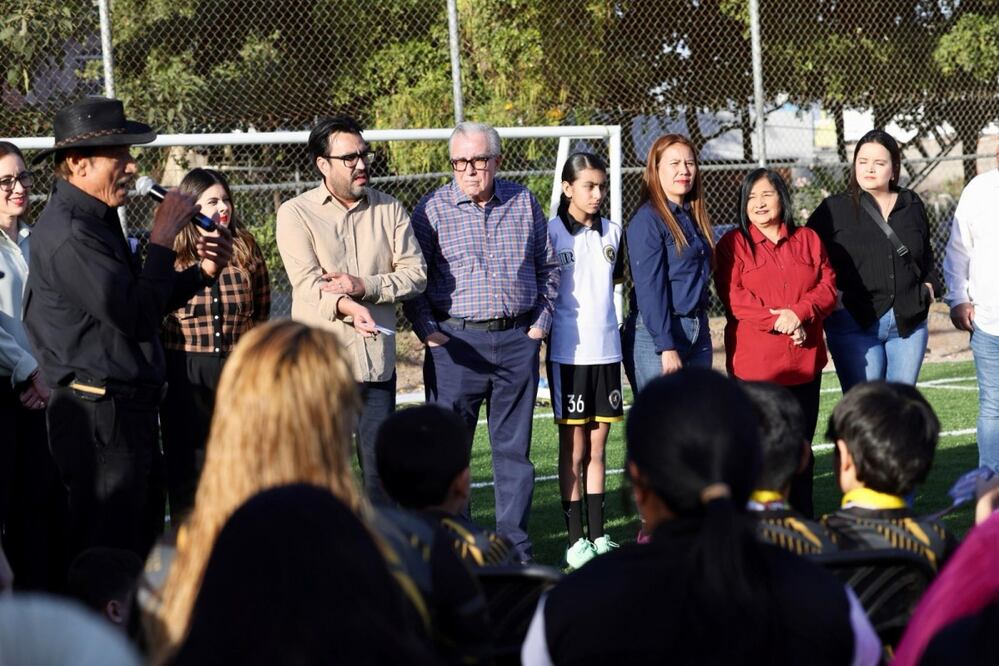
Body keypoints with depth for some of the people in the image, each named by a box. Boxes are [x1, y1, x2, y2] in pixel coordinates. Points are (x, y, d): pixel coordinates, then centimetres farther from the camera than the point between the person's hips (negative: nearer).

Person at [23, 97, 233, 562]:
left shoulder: (96, 220, 15)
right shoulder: (68, 232, -18)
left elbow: (140, 306, 21)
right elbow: (133, 313, -24)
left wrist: (201, 272, 8)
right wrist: (163, 238, -16)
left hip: (128, 407, 11)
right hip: (99, 414, -11)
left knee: (142, 539, 17)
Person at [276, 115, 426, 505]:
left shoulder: (389, 210, 11)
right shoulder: (295, 214, -1)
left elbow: (415, 274, 3)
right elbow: (307, 283, -13)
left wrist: (364, 286, -13)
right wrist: (349, 308, -32)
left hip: (377, 363, 3)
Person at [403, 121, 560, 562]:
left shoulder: (523, 203, 8)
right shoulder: (432, 209, 0)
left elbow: (547, 266, 16)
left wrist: (541, 321, 7)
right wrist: (427, 331, -7)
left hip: (517, 340, 2)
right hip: (455, 342, -2)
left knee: (514, 447, 8)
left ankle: (515, 548, 16)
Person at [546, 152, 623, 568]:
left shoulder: (612, 232, 9)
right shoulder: (552, 233, -6)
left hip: (606, 350, 4)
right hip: (569, 351, -4)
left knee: (597, 448, 9)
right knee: (574, 450, 1)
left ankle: (598, 535, 13)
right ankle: (576, 539, 5)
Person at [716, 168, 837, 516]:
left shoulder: (808, 240, 13)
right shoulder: (733, 244, 2)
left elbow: (828, 286, 3)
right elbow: (733, 296, -9)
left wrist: (798, 312, -15)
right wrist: (776, 320, -18)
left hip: (804, 359, 4)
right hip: (754, 363, -3)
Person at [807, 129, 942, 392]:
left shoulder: (912, 205, 12)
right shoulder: (834, 209, 0)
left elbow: (926, 253, 27)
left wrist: (929, 285, 12)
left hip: (908, 323, 4)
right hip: (855, 324, -4)